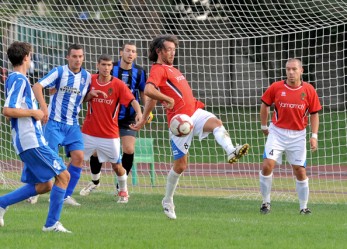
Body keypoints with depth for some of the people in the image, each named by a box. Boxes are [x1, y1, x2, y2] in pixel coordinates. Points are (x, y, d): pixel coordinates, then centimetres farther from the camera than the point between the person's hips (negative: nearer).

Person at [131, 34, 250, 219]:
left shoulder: (171, 69, 26)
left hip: (195, 112, 7)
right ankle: (168, 201, 17)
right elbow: (149, 91, -24)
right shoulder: (158, 70, -3)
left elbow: (152, 99, 31)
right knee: (180, 165, -2)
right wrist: (168, 99, -17)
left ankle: (231, 152, -54)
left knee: (216, 123, -27)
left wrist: (143, 120, 31)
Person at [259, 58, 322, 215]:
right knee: (267, 165, -13)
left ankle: (303, 207, 14)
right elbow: (265, 105, 10)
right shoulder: (276, 88, -5)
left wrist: (314, 136, -4)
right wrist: (264, 127, 13)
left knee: (300, 171, 1)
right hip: (277, 132, 0)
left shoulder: (309, 90, -4)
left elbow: (314, 114, 3)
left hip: (297, 135, 0)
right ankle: (266, 202, 2)